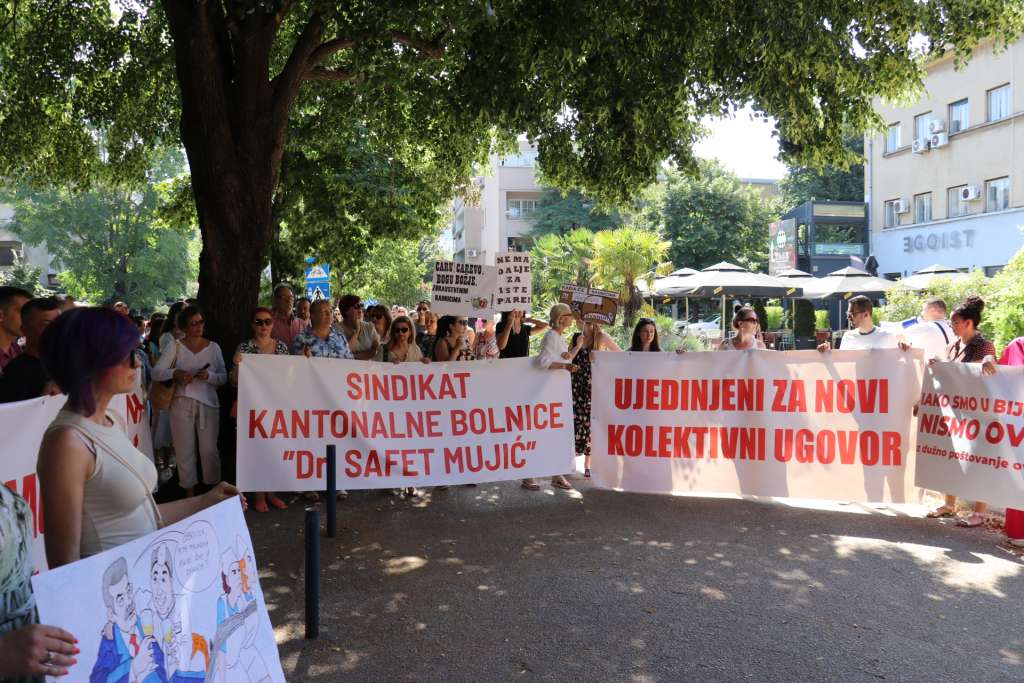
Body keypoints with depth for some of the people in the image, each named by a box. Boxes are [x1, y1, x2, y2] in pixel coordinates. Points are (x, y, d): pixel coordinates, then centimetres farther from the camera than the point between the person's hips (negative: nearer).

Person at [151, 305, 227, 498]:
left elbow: (223, 377, 3)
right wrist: (175, 374, -23)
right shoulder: (175, 347, 2)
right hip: (182, 403, 0)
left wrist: (209, 376, -17)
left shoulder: (213, 347, 5)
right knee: (184, 450, 5)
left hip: (208, 404, 0)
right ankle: (189, 493, 17)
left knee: (209, 449, -1)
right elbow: (156, 373, -5)